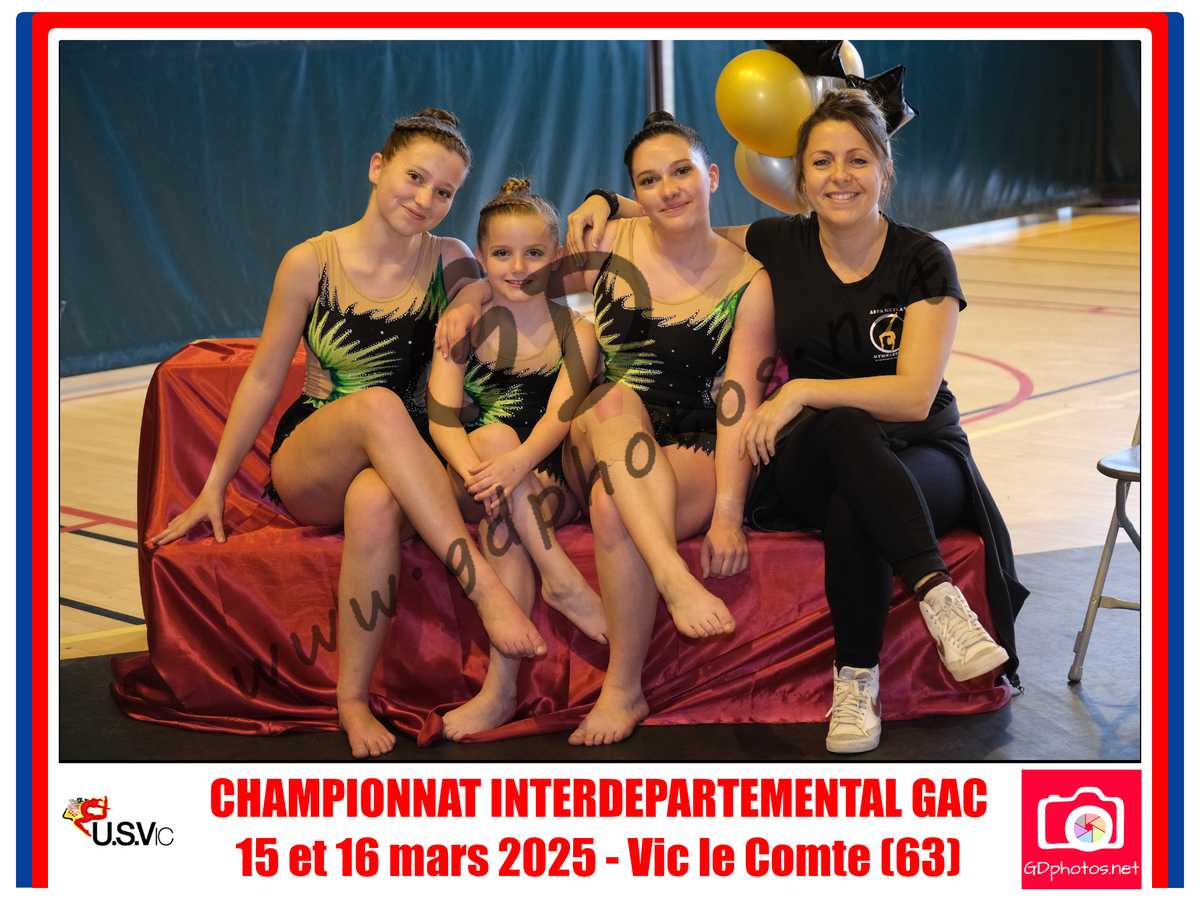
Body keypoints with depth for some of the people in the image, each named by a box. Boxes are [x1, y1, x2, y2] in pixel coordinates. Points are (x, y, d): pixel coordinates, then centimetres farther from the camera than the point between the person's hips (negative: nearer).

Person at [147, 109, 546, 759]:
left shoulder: (450, 265, 4)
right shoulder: (310, 264, -1)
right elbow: (263, 380, 6)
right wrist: (214, 487, 9)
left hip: (406, 467, 1)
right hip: (306, 468, -1)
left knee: (375, 500, -39)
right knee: (378, 404, -37)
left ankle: (353, 698, -27)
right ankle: (483, 584, -44)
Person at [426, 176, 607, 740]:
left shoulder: (575, 332, 3)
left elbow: (560, 417, -15)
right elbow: (442, 417, -11)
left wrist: (518, 461, -38)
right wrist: (473, 468, -33)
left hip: (550, 483, -1)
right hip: (474, 483, 1)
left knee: (502, 520, -32)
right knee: (493, 434, -31)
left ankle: (501, 686, -35)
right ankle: (560, 578, -34)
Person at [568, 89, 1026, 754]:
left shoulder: (923, 261, -5)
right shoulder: (781, 247, 5)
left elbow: (915, 394, -14)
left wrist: (803, 391, -23)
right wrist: (609, 202, 3)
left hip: (919, 455, -2)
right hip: (812, 458, 2)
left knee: (850, 509, -39)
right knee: (847, 427, -37)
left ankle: (857, 681, -26)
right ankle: (939, 600, -44)